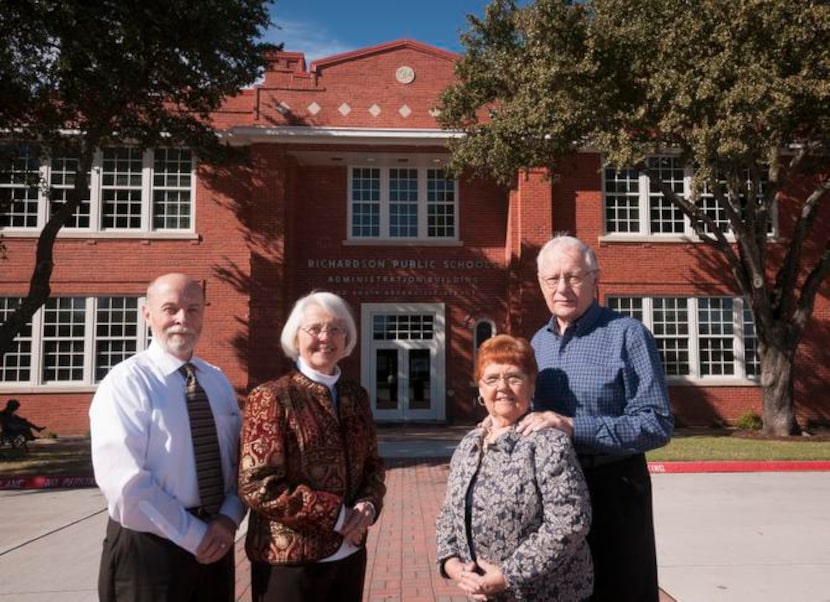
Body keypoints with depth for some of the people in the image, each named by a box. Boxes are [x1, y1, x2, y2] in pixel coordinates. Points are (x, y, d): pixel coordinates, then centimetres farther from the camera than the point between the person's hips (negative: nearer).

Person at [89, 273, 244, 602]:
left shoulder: (219, 381, 6)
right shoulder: (125, 382, -12)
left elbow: (240, 459, 8)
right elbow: (124, 482, -19)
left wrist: (229, 519, -9)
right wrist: (194, 536, -17)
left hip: (215, 542, 6)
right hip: (149, 545, -5)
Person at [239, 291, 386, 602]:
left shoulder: (356, 395, 6)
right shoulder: (271, 397, -11)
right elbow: (258, 486, -16)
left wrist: (369, 504, -8)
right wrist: (335, 514, -17)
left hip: (350, 554, 6)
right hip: (291, 560, -5)